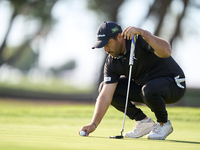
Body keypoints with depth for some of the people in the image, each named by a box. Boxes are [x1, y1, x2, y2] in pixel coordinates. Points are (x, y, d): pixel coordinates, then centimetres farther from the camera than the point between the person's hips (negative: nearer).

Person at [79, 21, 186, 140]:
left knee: (149, 89, -41)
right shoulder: (111, 62, -7)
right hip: (144, 85, 7)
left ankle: (164, 124, -9)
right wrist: (94, 124, -23)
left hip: (173, 83, -7)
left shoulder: (140, 40, -25)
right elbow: (106, 95, -12)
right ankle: (144, 121, 2)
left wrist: (141, 32, -49)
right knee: (104, 87, -4)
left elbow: (166, 51, -44)